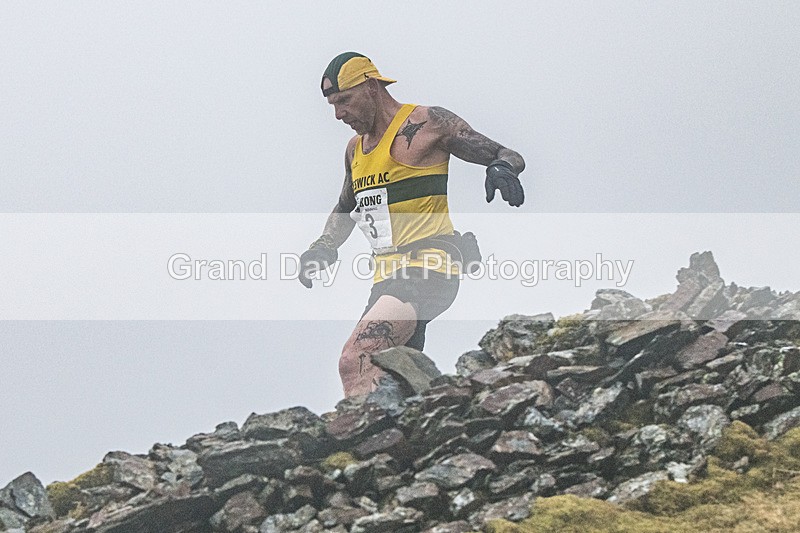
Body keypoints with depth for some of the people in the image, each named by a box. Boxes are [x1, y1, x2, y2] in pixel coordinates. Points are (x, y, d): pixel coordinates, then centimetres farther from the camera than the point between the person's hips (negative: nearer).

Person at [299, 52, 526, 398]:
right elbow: (345, 208, 37)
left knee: (356, 361, -27)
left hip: (428, 268, -9)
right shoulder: (355, 149, 20)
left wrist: (502, 167, -25)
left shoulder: (425, 123, -3)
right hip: (388, 278, 9)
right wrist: (324, 248, 19)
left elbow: (509, 157, -2)